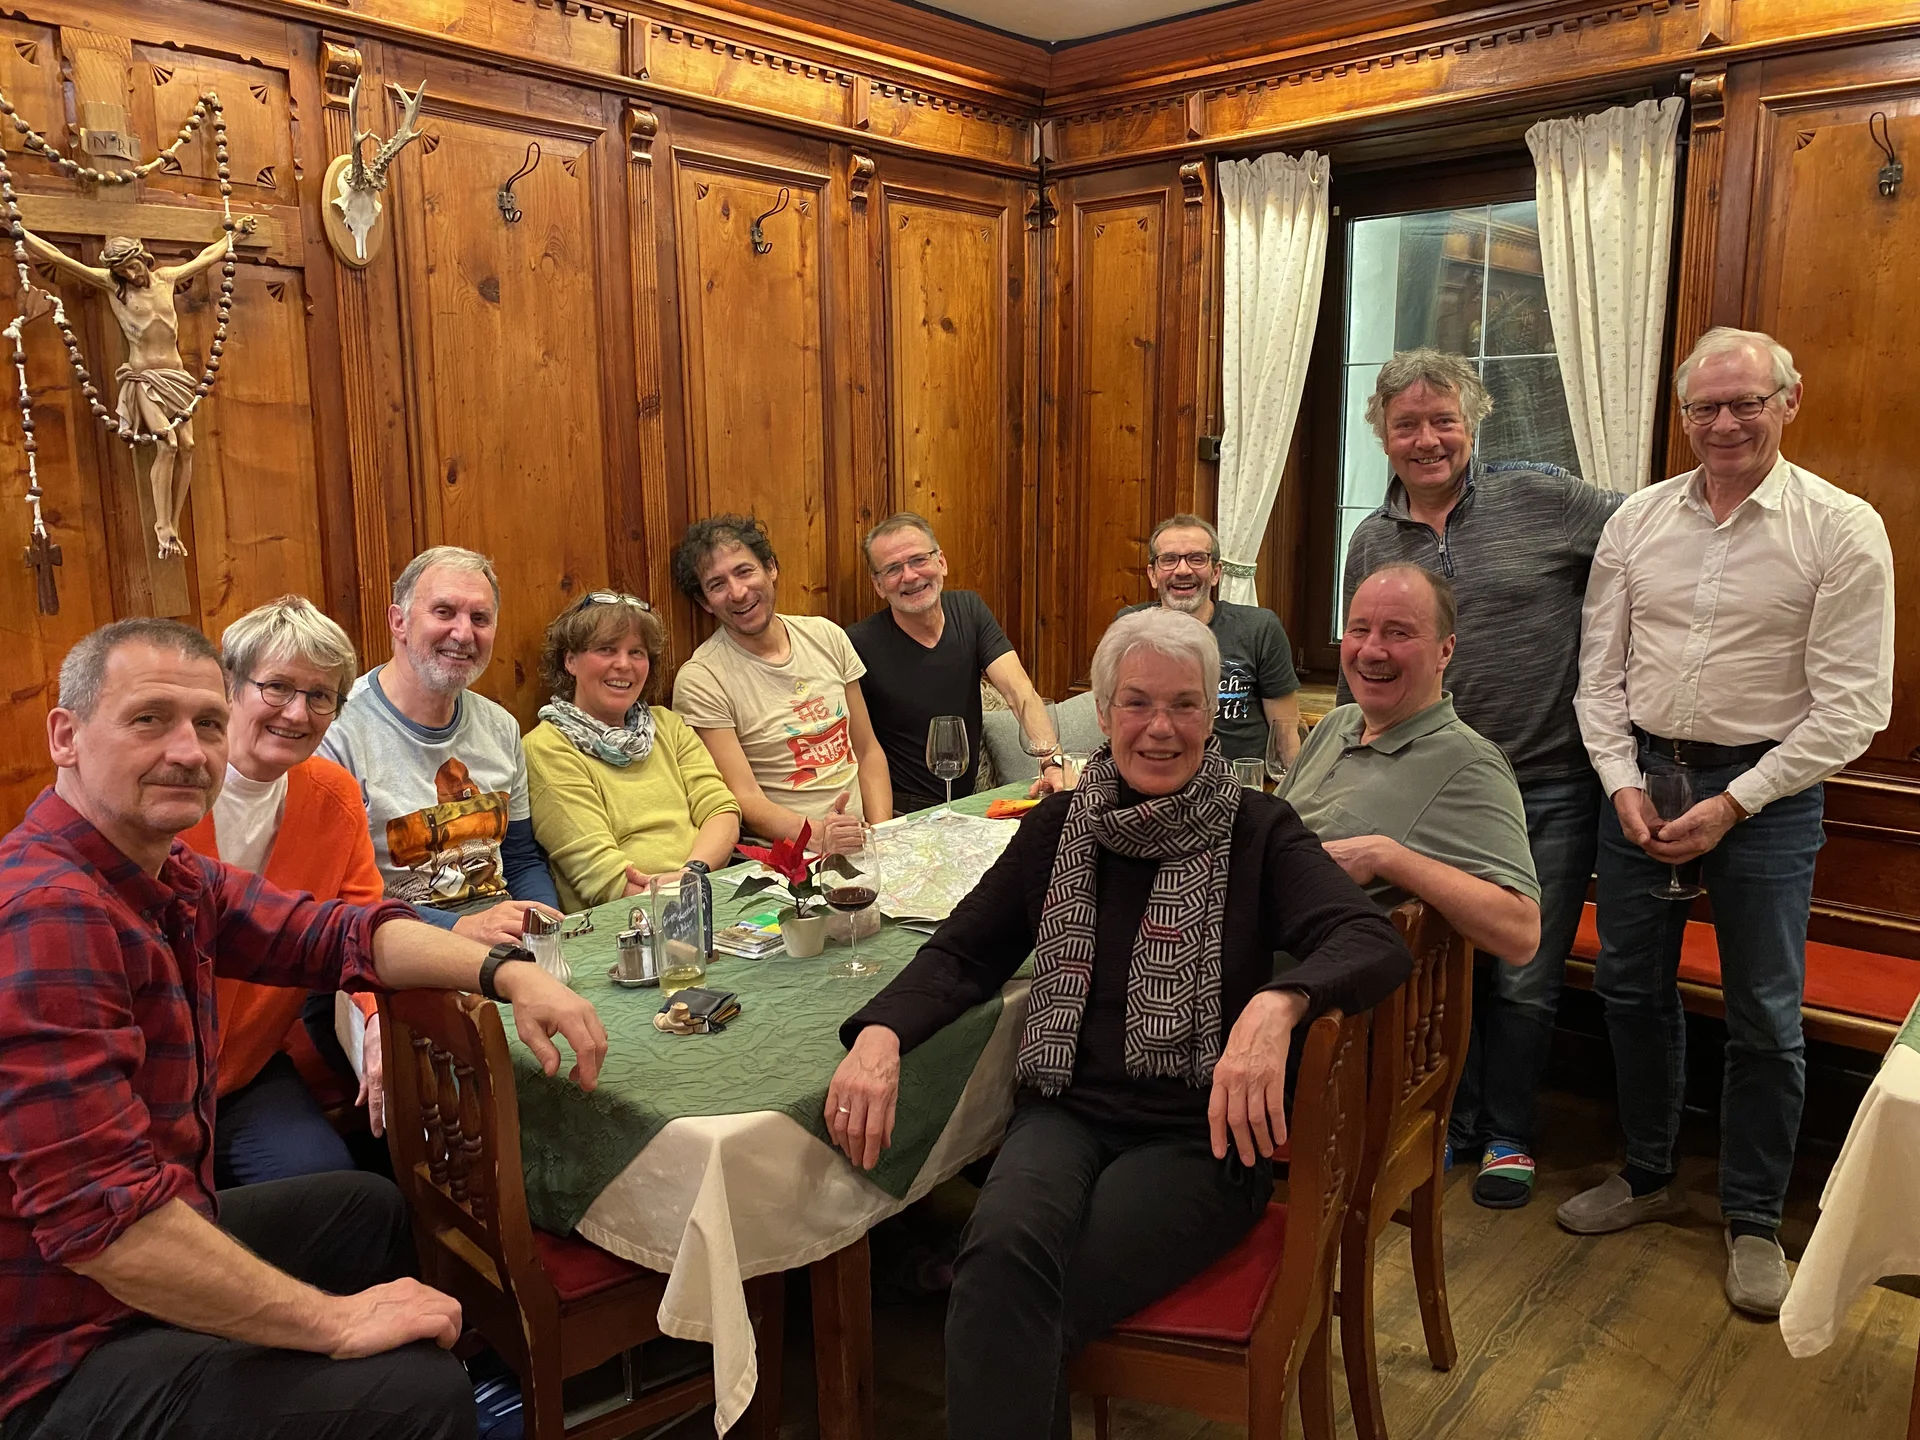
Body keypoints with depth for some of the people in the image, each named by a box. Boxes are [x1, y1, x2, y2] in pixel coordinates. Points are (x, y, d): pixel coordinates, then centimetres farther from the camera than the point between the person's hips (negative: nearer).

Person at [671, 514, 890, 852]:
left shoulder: (826, 635, 10)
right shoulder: (700, 680, -7)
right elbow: (745, 799, -11)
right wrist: (816, 834, -28)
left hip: (861, 841, 6)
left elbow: (868, 753, 12)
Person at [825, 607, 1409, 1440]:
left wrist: (1277, 1004, -37)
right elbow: (965, 951, 9)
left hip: (1200, 1131, -2)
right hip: (1070, 1110, 3)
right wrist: (882, 1033, -12)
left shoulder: (1257, 831, -1)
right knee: (1004, 1254, -30)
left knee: (1015, 1309, -26)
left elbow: (1375, 942, -14)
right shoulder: (1059, 826, 9)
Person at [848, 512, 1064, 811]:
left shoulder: (969, 610, 2)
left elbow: (1019, 691, -10)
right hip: (901, 813, -4)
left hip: (969, 803, 4)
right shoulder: (860, 644, -13)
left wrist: (1053, 760, -27)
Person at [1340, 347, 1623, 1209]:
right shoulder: (1371, 545, 7)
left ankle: (1508, 1136, 28)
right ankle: (1450, 1123, 32)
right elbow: (1357, 681, 15)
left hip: (1548, 789, -2)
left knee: (1524, 981, 7)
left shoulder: (1544, 501, -4)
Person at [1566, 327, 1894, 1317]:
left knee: (1764, 1020, 6)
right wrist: (1622, 781, -6)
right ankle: (1647, 1176, 34)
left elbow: (1851, 708, -11)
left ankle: (1753, 1221, 26)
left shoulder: (1842, 529, -8)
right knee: (1632, 989, 14)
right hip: (1641, 779, 4)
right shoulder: (1638, 520, 3)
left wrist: (1734, 804, -15)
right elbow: (1600, 671, 6)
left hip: (1764, 792, -3)